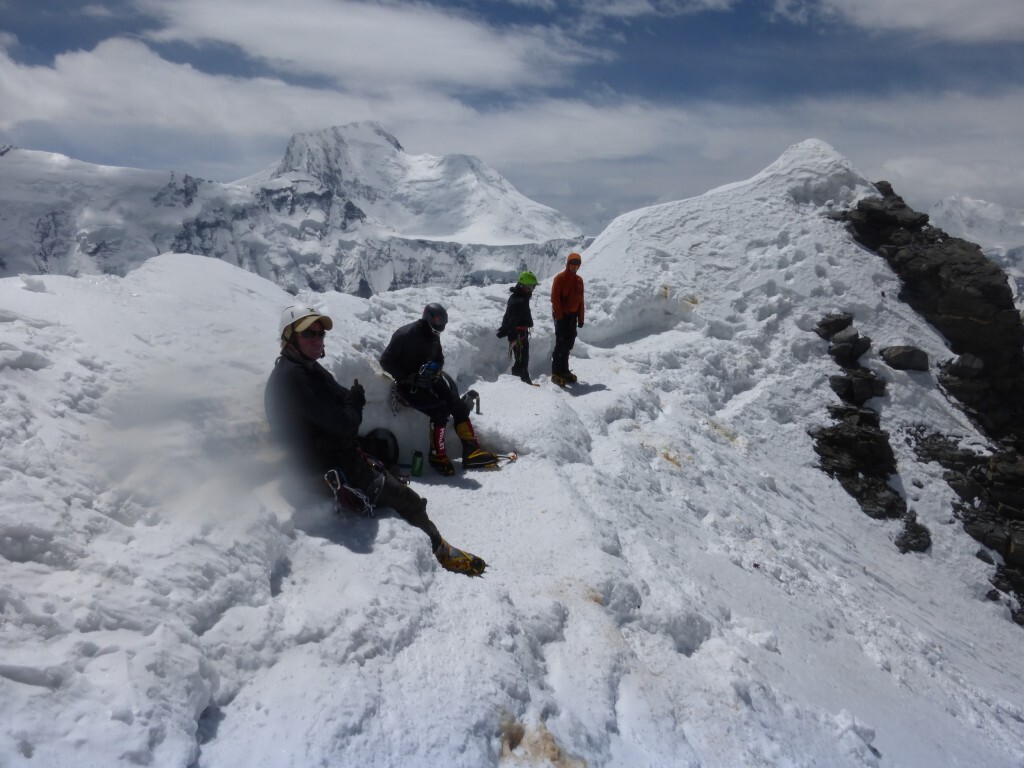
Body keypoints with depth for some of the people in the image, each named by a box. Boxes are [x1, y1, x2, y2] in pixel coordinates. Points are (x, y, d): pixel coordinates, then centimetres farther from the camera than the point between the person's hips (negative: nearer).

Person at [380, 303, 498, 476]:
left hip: (429, 381, 7)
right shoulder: (406, 335, -17)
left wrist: (436, 369, -8)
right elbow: (386, 361, -14)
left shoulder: (433, 335, 4)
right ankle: (437, 455, -9)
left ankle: (472, 451, -10)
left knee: (459, 406, -11)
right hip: (408, 385, -7)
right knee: (441, 410, -26)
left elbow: (439, 358, 17)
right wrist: (409, 377, -24)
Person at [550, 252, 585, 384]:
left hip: (573, 316, 6)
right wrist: (559, 316, -15)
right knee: (561, 344, -7)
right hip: (562, 315, -6)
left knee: (568, 345, 9)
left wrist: (580, 318, 11)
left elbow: (580, 300, 15)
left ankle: (564, 371, 17)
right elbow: (555, 298, -11)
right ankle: (556, 373, -3)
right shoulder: (560, 278, -7)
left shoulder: (579, 280, 13)